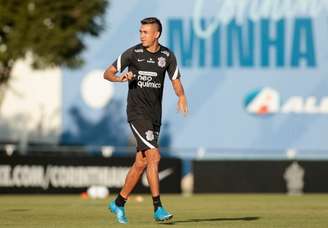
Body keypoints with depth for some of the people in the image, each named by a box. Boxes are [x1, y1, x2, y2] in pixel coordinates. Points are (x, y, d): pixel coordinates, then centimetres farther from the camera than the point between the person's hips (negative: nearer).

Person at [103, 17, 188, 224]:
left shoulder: (167, 55, 5)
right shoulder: (133, 53, -5)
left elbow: (176, 81, 8)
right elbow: (107, 73, 0)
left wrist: (182, 97, -14)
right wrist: (120, 78, -22)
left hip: (155, 114, 5)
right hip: (137, 112, -5)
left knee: (141, 163, 9)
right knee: (154, 156, -18)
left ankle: (119, 203, 24)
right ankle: (158, 209, -17)